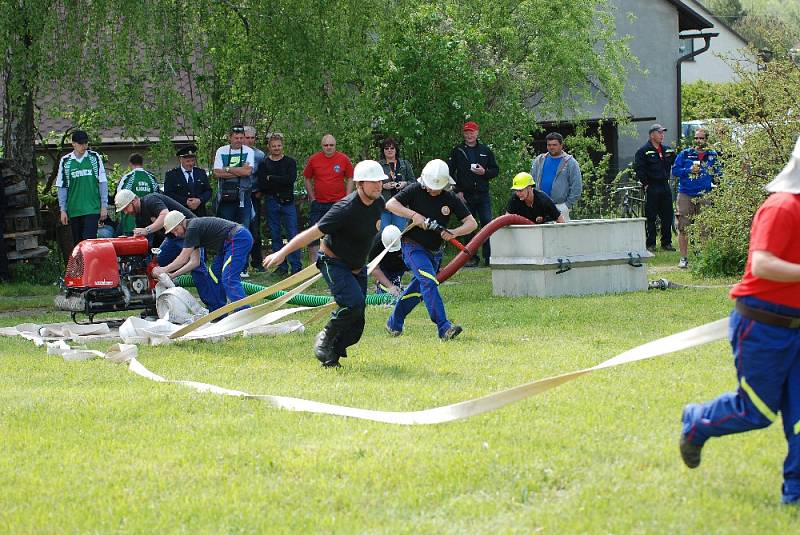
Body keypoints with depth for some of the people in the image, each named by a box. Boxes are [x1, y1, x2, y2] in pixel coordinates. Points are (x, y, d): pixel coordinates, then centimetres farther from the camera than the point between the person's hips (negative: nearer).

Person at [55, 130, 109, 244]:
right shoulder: (65, 161, 5)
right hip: (74, 210, 2)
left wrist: (104, 206, -1)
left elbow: (103, 183, 3)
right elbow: (62, 187, 8)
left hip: (92, 209, -2)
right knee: (78, 243, 7)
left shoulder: (95, 158, 3)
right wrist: (63, 210, 3)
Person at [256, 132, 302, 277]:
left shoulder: (290, 162, 6)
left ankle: (296, 266, -7)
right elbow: (262, 186, -5)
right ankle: (282, 266, 11)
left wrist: (271, 178, -9)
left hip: (287, 202, -2)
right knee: (275, 236, 4)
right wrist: (281, 182, -10)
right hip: (271, 202, 2)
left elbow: (291, 179, -12)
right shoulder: (264, 164, 7)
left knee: (292, 235, -7)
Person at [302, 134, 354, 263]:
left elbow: (350, 179, 7)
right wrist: (312, 199, 4)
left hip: (338, 203, -1)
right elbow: (308, 179, 10)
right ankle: (313, 264, 5)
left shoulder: (343, 159, 0)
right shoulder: (314, 159, 1)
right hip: (319, 203, 1)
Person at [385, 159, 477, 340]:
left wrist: (453, 233, -25)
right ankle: (444, 327, -30)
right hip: (414, 247, -5)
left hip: (435, 251, 5)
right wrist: (413, 215, -26)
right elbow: (391, 204, -13)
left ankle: (394, 323, 34)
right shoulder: (415, 191, -10)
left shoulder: (451, 199, -4)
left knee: (418, 288, 15)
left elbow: (472, 223, -6)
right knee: (429, 282, -22)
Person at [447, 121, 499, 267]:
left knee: (488, 225, -6)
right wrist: (457, 191, -5)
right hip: (465, 195, -1)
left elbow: (495, 170, 14)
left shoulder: (486, 151, 11)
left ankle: (489, 257, -2)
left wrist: (485, 172, -7)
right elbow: (450, 172, 4)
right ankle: (472, 258, 7)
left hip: (483, 195, 1)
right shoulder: (457, 151, 5)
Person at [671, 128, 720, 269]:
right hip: (685, 195, -1)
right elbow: (675, 170, 2)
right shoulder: (685, 154, 5)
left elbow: (718, 174, 18)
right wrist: (689, 170, -11)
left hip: (704, 196, 1)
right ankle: (683, 258, 3)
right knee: (683, 228, -3)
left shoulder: (712, 156, 10)